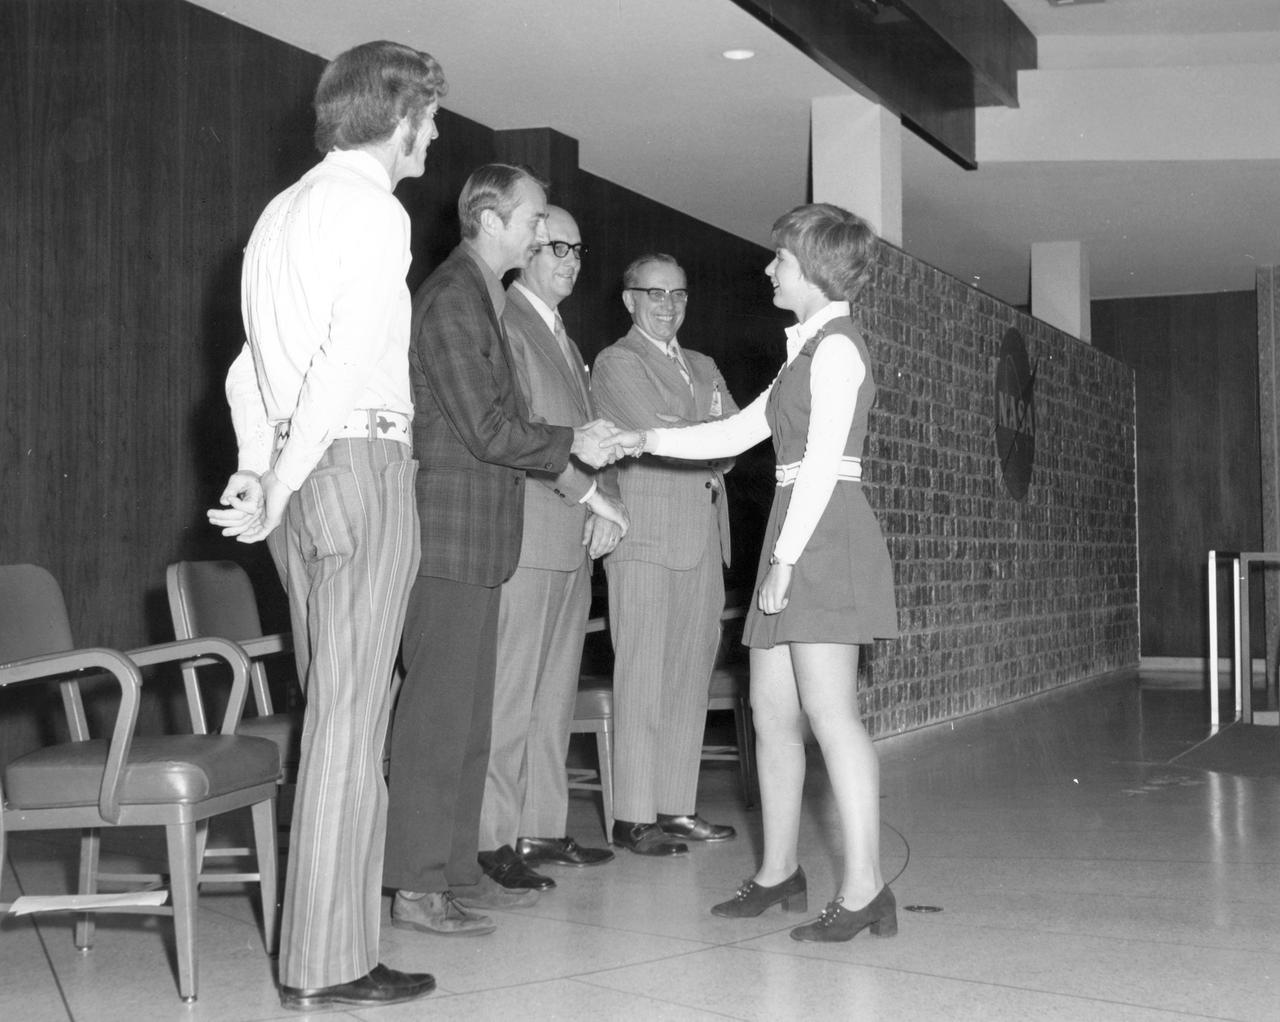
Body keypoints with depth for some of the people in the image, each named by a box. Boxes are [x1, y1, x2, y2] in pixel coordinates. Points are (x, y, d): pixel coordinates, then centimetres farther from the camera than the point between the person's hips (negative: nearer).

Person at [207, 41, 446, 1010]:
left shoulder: (283, 210, 21)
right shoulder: (374, 209, -7)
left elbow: (251, 366, 20)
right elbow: (347, 362, -17)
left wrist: (259, 474, 14)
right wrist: (277, 493, -13)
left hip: (298, 480, 9)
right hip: (360, 462, -9)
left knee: (336, 712, 13)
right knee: (351, 719, -6)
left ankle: (326, 935, 19)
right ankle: (329, 963, -1)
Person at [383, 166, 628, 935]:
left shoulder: (483, 298, 19)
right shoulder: (451, 300, -12)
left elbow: (508, 424, 23)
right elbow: (487, 432, -17)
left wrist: (582, 484, 19)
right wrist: (574, 444, -5)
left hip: (477, 538, 10)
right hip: (450, 532, -10)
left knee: (467, 714, 11)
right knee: (438, 712, -7)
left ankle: (459, 871, 18)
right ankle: (417, 887, -1)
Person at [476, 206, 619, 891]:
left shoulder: (561, 337, 24)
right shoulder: (500, 321, -5)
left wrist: (608, 503, 4)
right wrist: (591, 491, -14)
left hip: (575, 540, 9)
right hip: (525, 536, -9)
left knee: (555, 695, 10)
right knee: (509, 694, -7)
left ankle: (541, 828, 17)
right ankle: (493, 839, -2)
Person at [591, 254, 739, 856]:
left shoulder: (704, 367, 25)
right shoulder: (616, 362, 1)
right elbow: (657, 434, -11)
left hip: (703, 537, 7)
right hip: (647, 537, -7)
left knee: (691, 676, 7)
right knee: (643, 678, -7)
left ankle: (677, 807, 13)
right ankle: (634, 817, -2)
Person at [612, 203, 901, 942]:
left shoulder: (837, 344, -7)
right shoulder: (809, 350, 23)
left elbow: (824, 461, -14)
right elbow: (736, 433, 22)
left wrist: (785, 557, -17)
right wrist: (642, 441, 18)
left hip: (825, 535, -9)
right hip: (797, 539, 9)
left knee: (830, 712, -12)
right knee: (773, 710, 9)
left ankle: (866, 887, -11)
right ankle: (779, 872, 18)